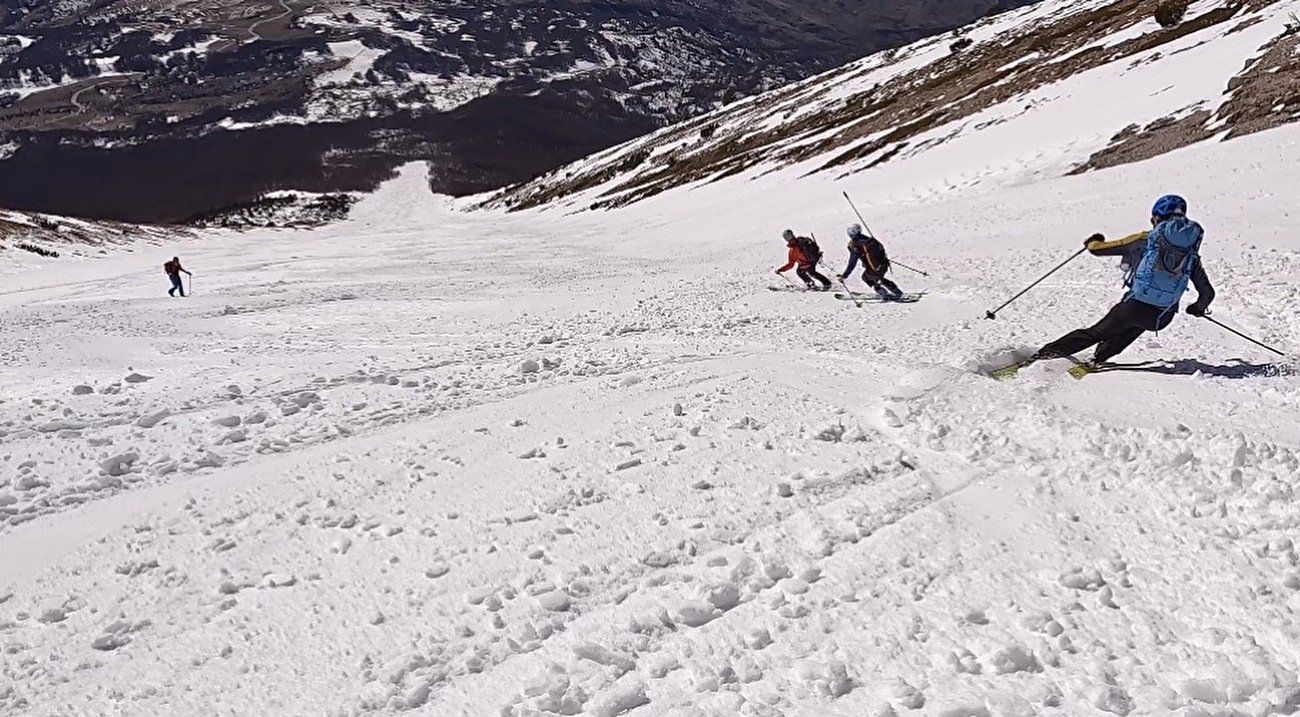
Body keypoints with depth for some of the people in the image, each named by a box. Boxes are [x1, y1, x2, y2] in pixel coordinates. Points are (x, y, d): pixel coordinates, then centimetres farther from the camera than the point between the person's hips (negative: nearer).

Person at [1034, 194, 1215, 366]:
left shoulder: (1144, 239, -1)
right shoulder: (1192, 254, 8)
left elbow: (1098, 249, 2)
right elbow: (1208, 293, 12)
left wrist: (1093, 242, 26)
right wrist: (1198, 308, 33)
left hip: (1134, 307, -2)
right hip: (1160, 319, 2)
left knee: (1096, 333, 17)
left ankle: (1048, 352, 20)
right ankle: (1099, 358, 23)